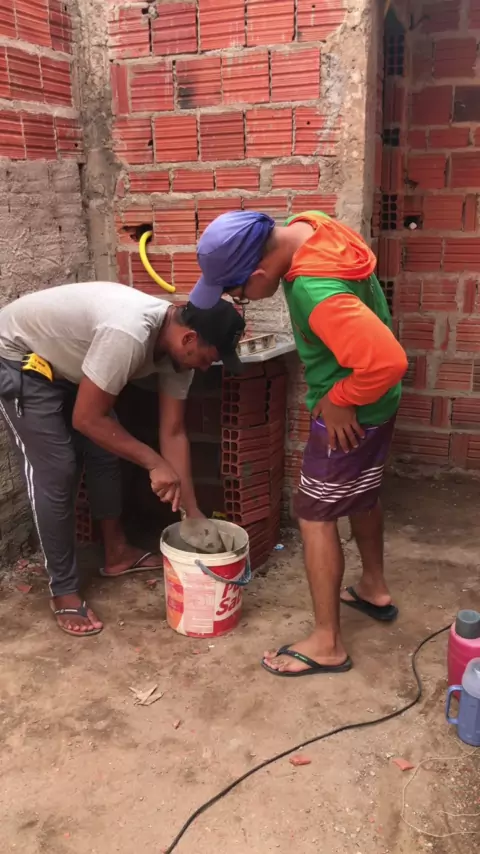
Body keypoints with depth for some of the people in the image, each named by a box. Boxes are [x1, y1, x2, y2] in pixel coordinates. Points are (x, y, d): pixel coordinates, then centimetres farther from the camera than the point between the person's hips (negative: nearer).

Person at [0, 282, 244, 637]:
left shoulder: (177, 345, -11)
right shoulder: (128, 334, -39)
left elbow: (173, 433, -5)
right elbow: (86, 419, -30)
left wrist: (193, 513, -3)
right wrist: (154, 463, -24)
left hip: (65, 363, 9)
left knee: (105, 452, 9)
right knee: (57, 473, -10)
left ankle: (117, 553, 27)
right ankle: (64, 593, 4)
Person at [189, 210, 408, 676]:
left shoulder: (316, 293, -36)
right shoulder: (305, 226, -7)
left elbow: (387, 360, -39)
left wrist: (339, 401, -22)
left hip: (351, 413, -9)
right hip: (374, 405, 10)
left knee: (316, 514, 1)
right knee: (360, 494, 24)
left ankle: (327, 644, 14)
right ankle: (374, 589, 45)